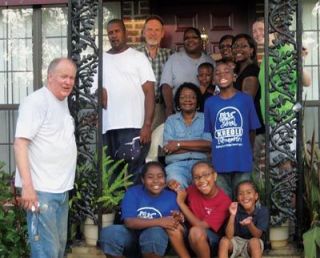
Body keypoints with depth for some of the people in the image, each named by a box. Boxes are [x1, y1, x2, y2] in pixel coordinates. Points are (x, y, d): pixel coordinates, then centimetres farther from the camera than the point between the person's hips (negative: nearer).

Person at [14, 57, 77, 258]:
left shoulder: (63, 102, 15)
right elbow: (20, 143, -18)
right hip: (41, 189, -9)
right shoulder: (36, 102, -11)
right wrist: (27, 185, -25)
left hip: (61, 189, 9)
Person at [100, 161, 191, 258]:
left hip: (155, 245, 0)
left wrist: (177, 219, -28)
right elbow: (129, 222, -19)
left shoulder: (171, 197, -3)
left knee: (156, 232, -36)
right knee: (109, 233, -31)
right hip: (131, 236, 0)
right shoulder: (132, 192, -7)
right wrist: (160, 222, -28)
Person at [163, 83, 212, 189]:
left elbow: (208, 145, -2)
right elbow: (167, 149, 2)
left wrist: (179, 144, -4)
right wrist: (198, 146, -1)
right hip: (177, 164, 0)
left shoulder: (205, 119, 15)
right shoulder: (171, 120, 17)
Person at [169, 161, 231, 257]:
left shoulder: (224, 201, -18)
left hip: (213, 241, -6)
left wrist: (181, 202, -17)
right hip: (190, 239, 6)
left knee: (196, 231, -35)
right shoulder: (192, 190, -5)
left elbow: (202, 226, -22)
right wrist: (177, 189, -10)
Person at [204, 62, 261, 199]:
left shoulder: (246, 99, 0)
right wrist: (216, 153, 8)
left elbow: (252, 130, 7)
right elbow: (208, 133, 9)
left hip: (242, 161, -1)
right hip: (220, 162, 1)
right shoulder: (210, 102, 3)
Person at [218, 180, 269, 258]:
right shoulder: (236, 210, -14)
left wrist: (249, 224, -40)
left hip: (252, 243, -1)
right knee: (224, 240, -27)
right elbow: (229, 236, -21)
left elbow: (257, 235, -19)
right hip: (236, 241, 2)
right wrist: (232, 215, -33)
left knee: (255, 241, -33)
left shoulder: (262, 211, -15)